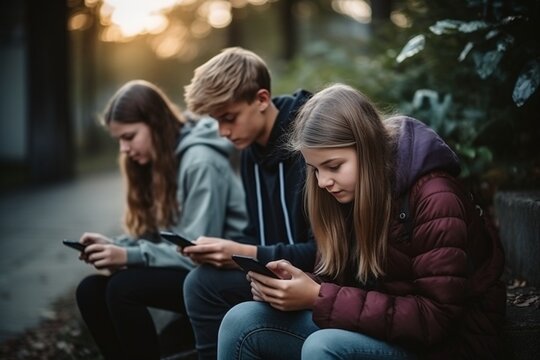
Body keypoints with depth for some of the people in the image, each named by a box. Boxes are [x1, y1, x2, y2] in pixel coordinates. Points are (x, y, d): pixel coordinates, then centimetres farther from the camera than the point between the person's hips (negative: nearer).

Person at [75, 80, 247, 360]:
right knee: (90, 290, -9)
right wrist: (113, 246, -9)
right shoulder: (159, 161, 11)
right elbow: (156, 237, 9)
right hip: (184, 270, 9)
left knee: (123, 287, -27)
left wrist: (129, 256, -25)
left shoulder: (201, 161, -17)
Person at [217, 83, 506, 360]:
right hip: (374, 326, 7)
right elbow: (338, 280, 7)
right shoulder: (350, 194, 1)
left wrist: (320, 299, -26)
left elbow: (434, 319, -24)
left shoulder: (436, 200, -21)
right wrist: (295, 283, -17)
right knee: (242, 322, -11)